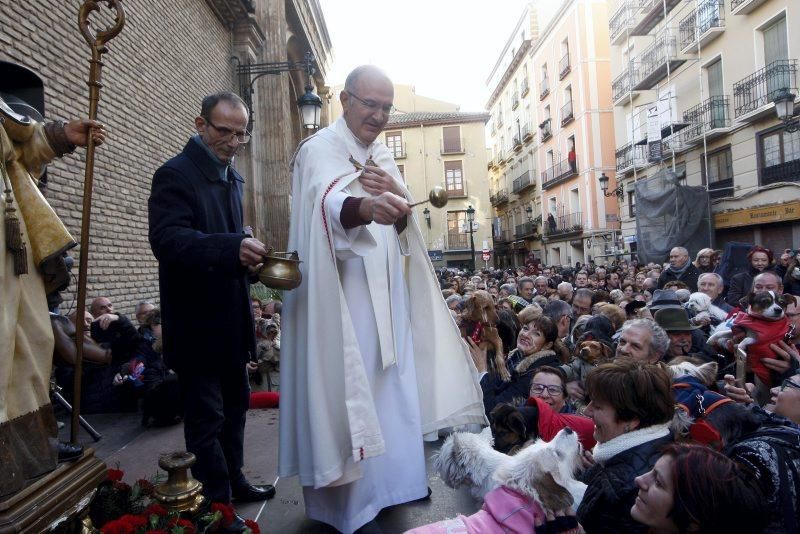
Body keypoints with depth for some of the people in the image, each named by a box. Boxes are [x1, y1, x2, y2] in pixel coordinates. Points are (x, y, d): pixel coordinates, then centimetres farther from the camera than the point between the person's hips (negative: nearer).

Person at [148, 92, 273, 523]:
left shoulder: (232, 176, 13)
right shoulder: (175, 174, -12)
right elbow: (167, 238, -28)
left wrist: (249, 253, 7)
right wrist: (231, 247, -40)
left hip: (231, 320, 9)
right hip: (197, 322, -8)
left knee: (234, 405, 20)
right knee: (206, 417, 2)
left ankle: (234, 480, 37)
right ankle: (216, 504, 17)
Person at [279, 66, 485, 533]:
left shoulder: (383, 153, 14)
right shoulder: (320, 149, -9)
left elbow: (403, 225, 9)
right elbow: (330, 204, -32)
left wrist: (396, 195, -11)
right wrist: (367, 207, -53)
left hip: (387, 292, 8)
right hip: (344, 297, -7)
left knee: (393, 385, 15)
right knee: (350, 391, -3)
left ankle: (394, 478, 33)